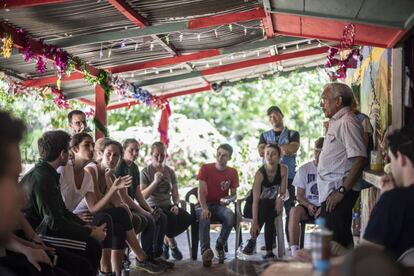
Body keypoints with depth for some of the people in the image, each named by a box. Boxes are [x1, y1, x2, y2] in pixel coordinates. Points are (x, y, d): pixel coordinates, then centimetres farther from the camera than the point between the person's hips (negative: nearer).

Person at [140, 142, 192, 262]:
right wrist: (155, 182, -23)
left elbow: (175, 194, 12)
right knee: (170, 218, -35)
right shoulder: (145, 172, -3)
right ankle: (172, 244, -4)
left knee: (187, 218, -22)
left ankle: (166, 241, 1)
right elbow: (143, 196, -12)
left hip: (168, 206, 5)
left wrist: (175, 205, -10)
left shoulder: (170, 171, 11)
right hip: (152, 207, -5)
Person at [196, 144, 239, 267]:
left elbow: (234, 194, 9)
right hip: (204, 205, -2)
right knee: (204, 217, -38)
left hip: (220, 206, 2)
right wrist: (204, 208, -27)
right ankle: (205, 251, -33)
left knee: (231, 217, -32)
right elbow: (201, 192, -10)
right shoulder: (205, 168, -4)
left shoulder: (232, 172, 5)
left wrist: (228, 199, -17)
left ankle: (220, 245, -10)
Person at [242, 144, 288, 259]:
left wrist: (280, 198, -28)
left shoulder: (283, 170, -11)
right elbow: (256, 199, -29)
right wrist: (254, 222, -37)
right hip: (252, 207, -3)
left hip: (271, 206, 3)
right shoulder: (260, 173, -23)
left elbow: (283, 192, -4)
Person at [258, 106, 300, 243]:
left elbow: (293, 149, -8)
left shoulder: (293, 134, 12)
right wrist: (282, 149, -5)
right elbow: (261, 152, 1)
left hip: (288, 176, -2)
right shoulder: (264, 135, 19)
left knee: (290, 211, -5)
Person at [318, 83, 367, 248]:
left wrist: (342, 191, -22)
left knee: (336, 241, -8)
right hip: (330, 192, 10)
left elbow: (360, 159, -23)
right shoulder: (335, 122, 18)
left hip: (337, 193, -10)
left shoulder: (347, 122, -14)